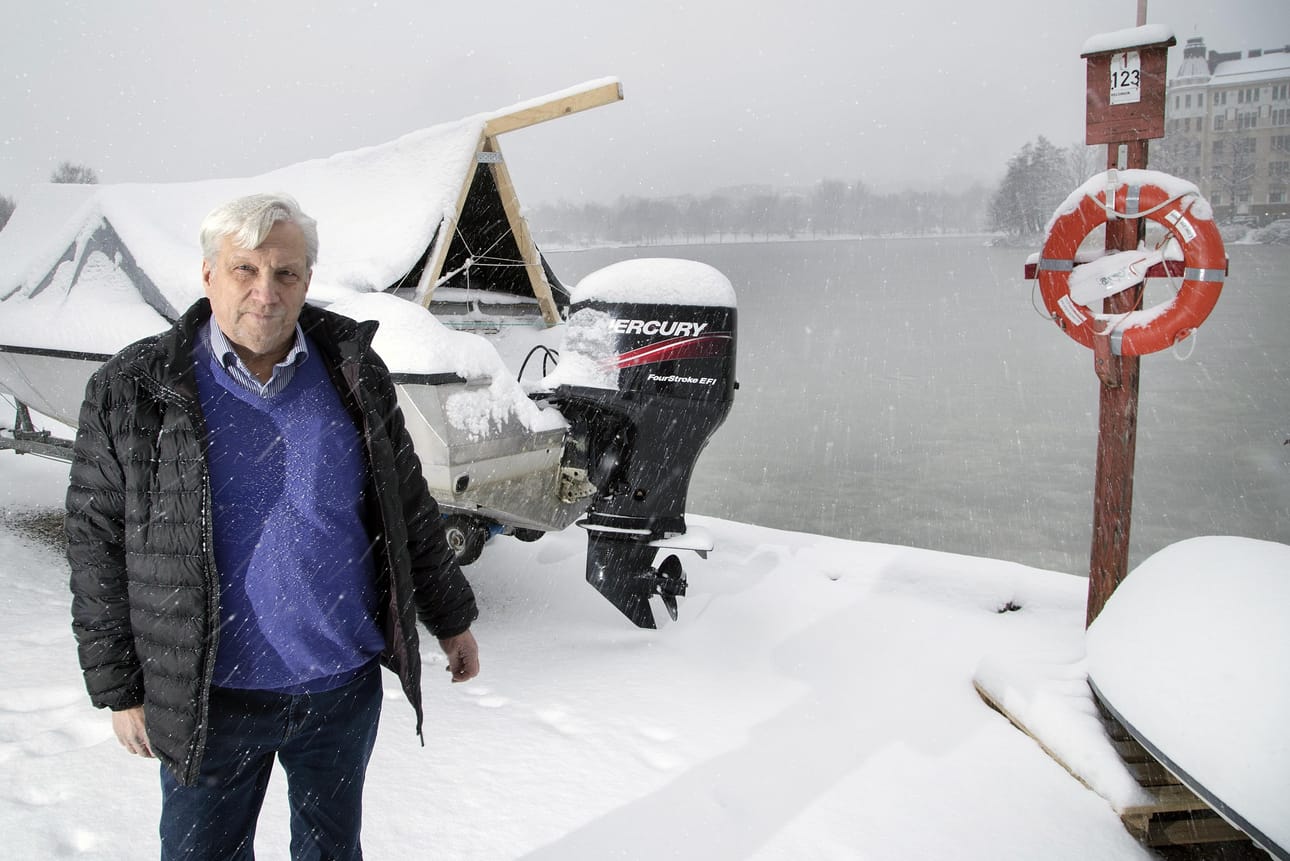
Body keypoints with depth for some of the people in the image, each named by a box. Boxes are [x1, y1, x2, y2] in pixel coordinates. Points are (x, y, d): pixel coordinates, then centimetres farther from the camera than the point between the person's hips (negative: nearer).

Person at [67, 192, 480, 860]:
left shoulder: (354, 374, -2)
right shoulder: (132, 392, -9)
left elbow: (409, 509, 6)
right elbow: (97, 547, -4)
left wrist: (450, 620, 11)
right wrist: (118, 690, -3)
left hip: (346, 686, 2)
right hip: (210, 700, -2)